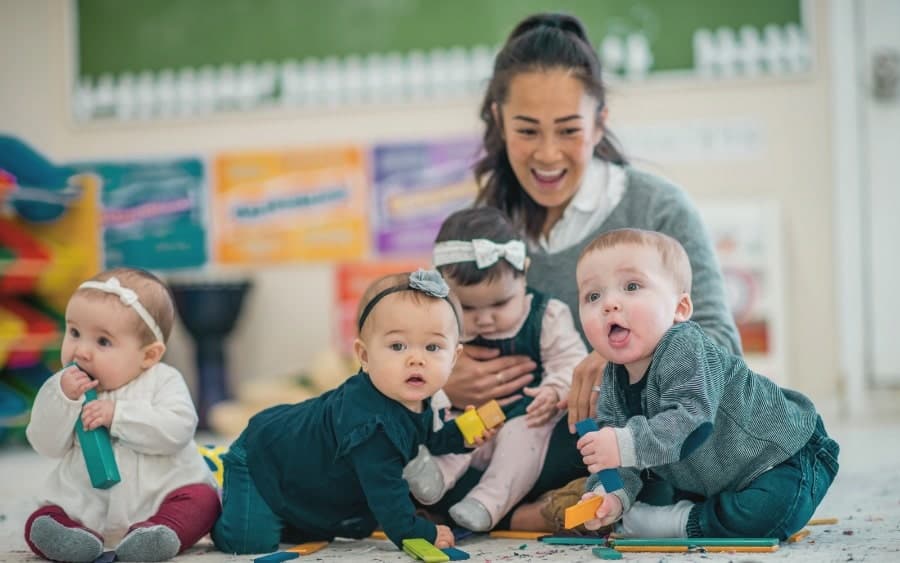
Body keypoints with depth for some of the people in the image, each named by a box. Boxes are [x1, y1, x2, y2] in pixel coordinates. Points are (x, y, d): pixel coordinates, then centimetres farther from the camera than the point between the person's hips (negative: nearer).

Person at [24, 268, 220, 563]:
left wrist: (118, 415, -24)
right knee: (40, 522, -18)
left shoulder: (163, 381, -5)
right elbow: (48, 444, -2)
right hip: (87, 505, 3)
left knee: (201, 501, -27)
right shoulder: (63, 387, 5)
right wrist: (62, 398, -17)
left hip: (160, 496, -3)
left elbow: (176, 430, -21)